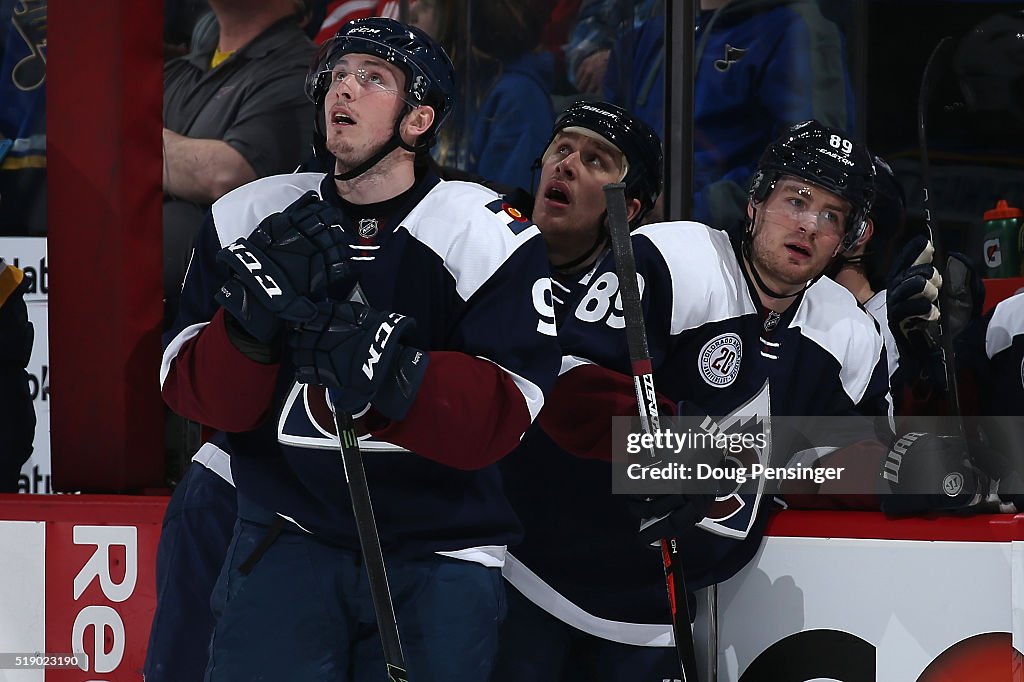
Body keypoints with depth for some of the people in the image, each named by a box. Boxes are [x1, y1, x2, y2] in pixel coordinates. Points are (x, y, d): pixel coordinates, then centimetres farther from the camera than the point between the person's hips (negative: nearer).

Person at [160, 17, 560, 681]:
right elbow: (192, 392, -2)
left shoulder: (490, 237, -7)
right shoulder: (247, 220, 3)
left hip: (439, 552, -1)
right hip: (288, 537, 1)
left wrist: (391, 377, -32)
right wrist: (254, 326, -22)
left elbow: (502, 417, -15)